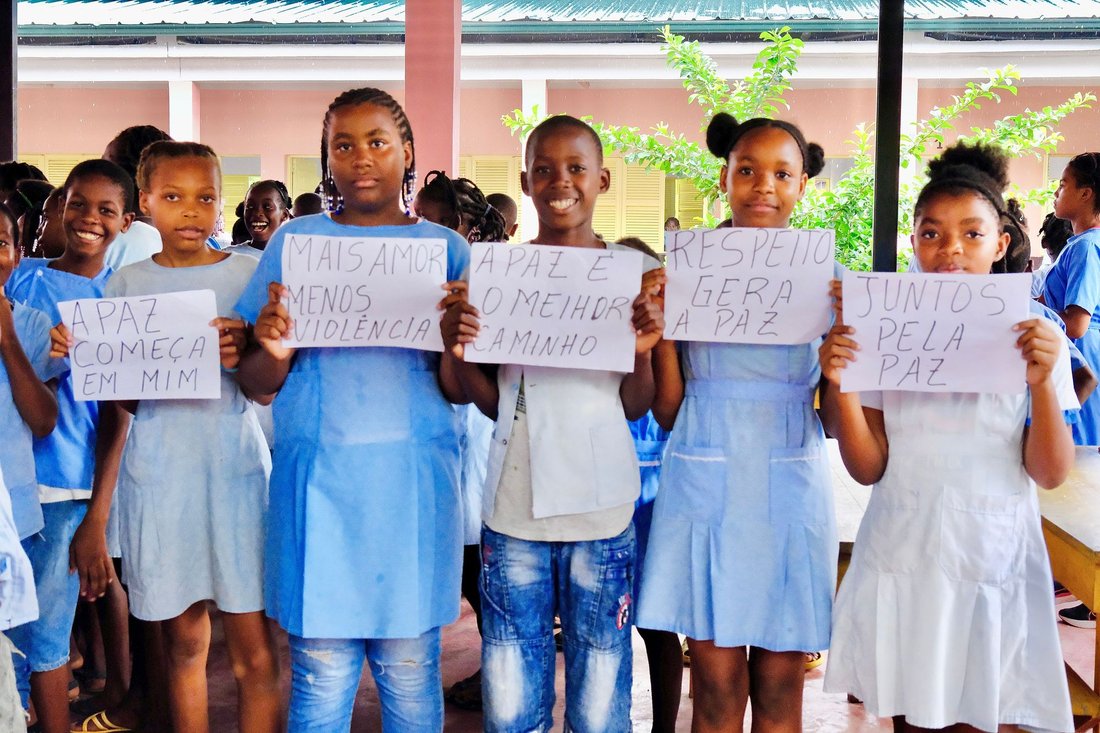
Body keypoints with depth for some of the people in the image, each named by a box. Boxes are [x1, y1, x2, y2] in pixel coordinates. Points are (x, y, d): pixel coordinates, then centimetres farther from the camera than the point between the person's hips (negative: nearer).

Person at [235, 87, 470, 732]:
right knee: (320, 670, 3)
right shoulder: (295, 241, 8)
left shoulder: (447, 248, 7)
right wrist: (274, 351, -15)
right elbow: (257, 383, 7)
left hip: (413, 476, 0)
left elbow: (458, 393, 3)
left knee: (411, 667, 5)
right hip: (319, 477, 0)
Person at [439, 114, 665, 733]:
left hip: (602, 506, -1)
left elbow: (635, 407, 5)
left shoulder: (633, 272, 2)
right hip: (514, 502, 1)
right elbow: (492, 402, 8)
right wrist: (457, 352, -10)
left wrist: (644, 351, -13)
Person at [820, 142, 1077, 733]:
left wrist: (1043, 382, -20)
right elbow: (869, 469, -2)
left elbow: (1050, 474, -5)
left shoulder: (1034, 336, -2)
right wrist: (840, 386, -18)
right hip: (900, 558, 1)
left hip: (992, 565, -1)